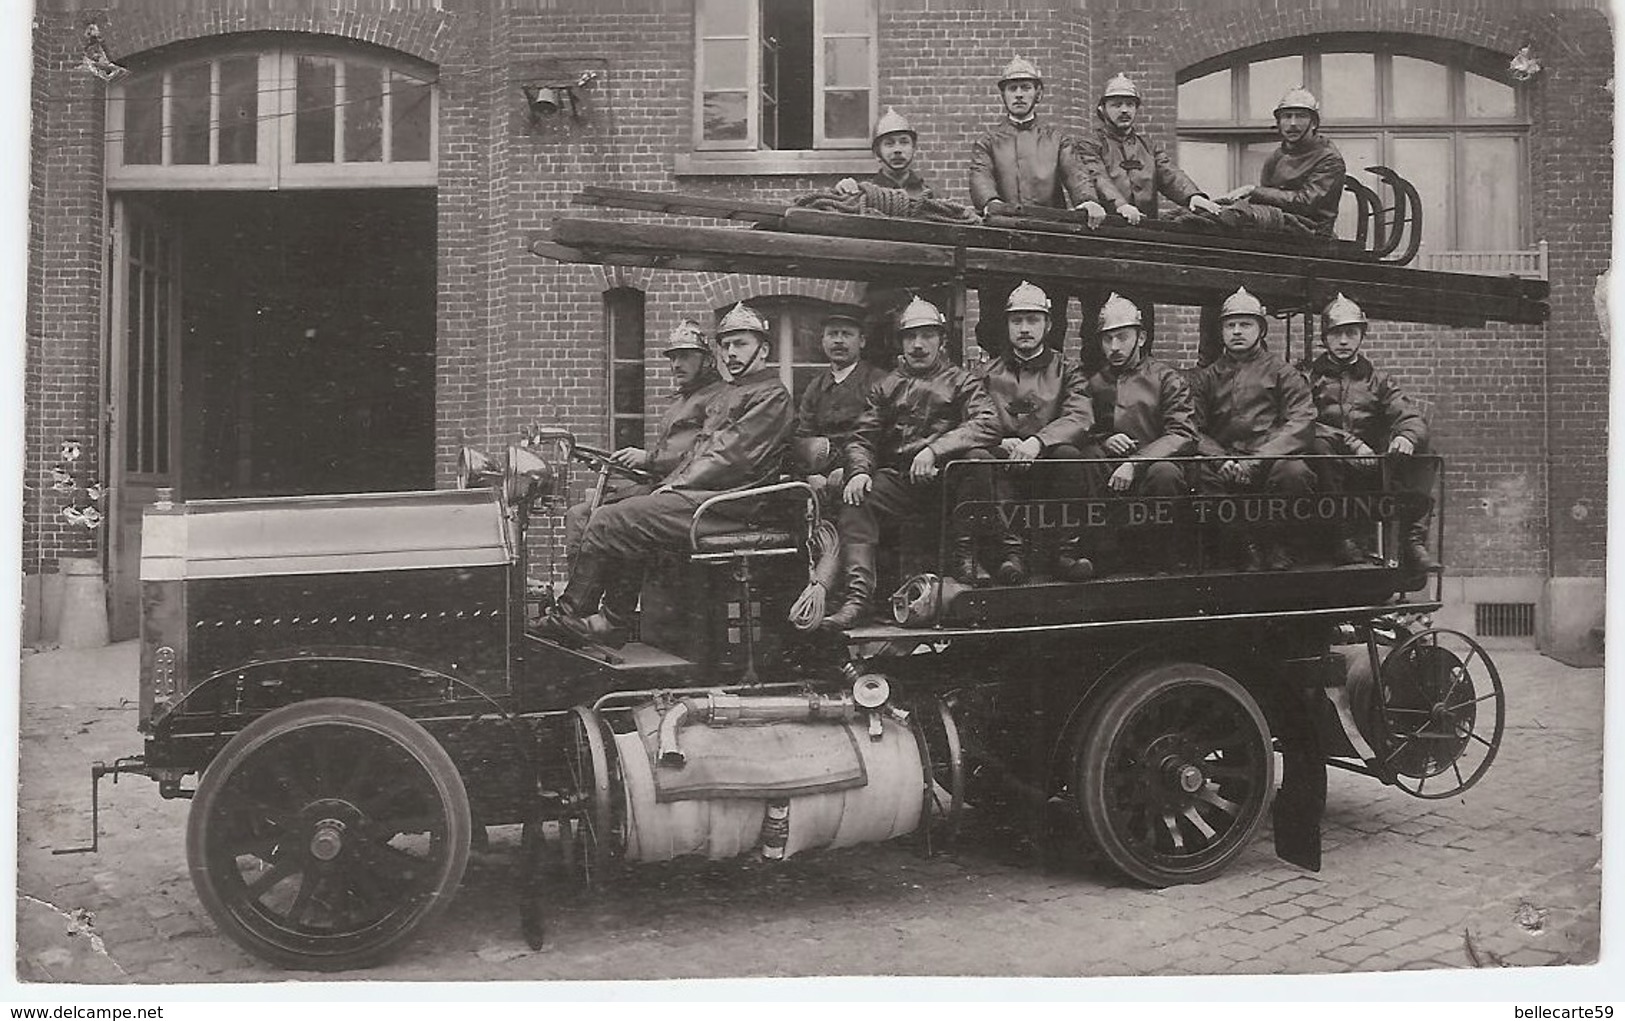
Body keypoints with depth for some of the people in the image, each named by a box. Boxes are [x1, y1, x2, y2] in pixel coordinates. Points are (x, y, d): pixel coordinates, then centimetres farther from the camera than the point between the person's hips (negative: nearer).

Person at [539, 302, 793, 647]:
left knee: (608, 522, -15)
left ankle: (570, 615, -4)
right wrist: (667, 486, 7)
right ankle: (612, 624, -3)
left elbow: (731, 456, -14)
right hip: (699, 493, 10)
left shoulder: (772, 396, -5)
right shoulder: (726, 395, 27)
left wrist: (676, 485, -11)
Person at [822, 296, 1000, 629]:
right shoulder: (885, 386, 20)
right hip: (896, 479, 2)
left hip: (945, 477, -2)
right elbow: (862, 439, 11)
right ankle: (858, 595, -36)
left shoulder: (961, 382, 10)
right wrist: (860, 471, -14)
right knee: (854, 501, -27)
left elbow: (988, 424, -10)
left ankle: (967, 555, -24)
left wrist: (935, 449, -24)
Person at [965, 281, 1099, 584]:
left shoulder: (1067, 370, 15)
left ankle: (1068, 550, -28)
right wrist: (1004, 443, -16)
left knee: (1069, 454, -32)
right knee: (976, 456, -30)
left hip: (1049, 469, -1)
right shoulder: (988, 373, 18)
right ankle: (1011, 549, -38)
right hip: (1004, 464, 1)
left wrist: (1037, 441, -21)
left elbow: (1080, 418, -3)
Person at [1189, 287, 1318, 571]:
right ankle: (1248, 543, -15)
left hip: (1273, 460, -1)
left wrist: (1257, 460, -17)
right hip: (1223, 463, 1)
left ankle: (1278, 546, -9)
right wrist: (1222, 460, -13)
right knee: (1200, 474, -31)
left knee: (1293, 471, -34)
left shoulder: (1282, 371, 14)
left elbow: (1301, 423, -1)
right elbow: (1194, 430, 9)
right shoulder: (1204, 377, 20)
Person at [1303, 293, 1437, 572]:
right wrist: (1351, 442, -19)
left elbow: (1412, 419, 7)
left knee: (1424, 458, -21)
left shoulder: (1378, 379, 22)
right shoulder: (1308, 376, 13)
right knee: (1319, 442, -35)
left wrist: (1406, 436, -19)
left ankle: (1414, 541, -27)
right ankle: (1342, 537, -33)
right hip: (1331, 469, -3)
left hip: (1371, 468, 3)